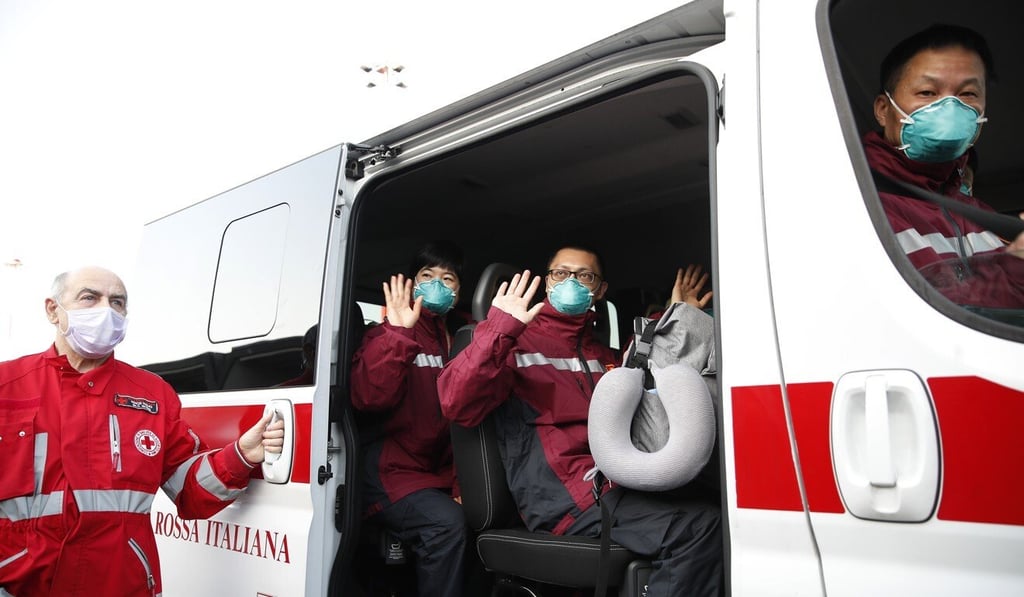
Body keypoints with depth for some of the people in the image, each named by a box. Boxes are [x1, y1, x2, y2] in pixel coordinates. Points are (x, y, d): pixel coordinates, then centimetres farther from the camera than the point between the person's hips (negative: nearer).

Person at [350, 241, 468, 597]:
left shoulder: (458, 339, 13)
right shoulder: (390, 336, 0)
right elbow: (368, 397, -18)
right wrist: (398, 334, -25)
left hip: (440, 472, 5)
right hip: (391, 473, -5)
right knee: (446, 522, -28)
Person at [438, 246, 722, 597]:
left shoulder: (604, 355, 25)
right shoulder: (515, 343, 4)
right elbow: (457, 406, -10)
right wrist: (499, 329, -19)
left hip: (615, 484, 7)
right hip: (562, 493, -7)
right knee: (698, 528, -24)